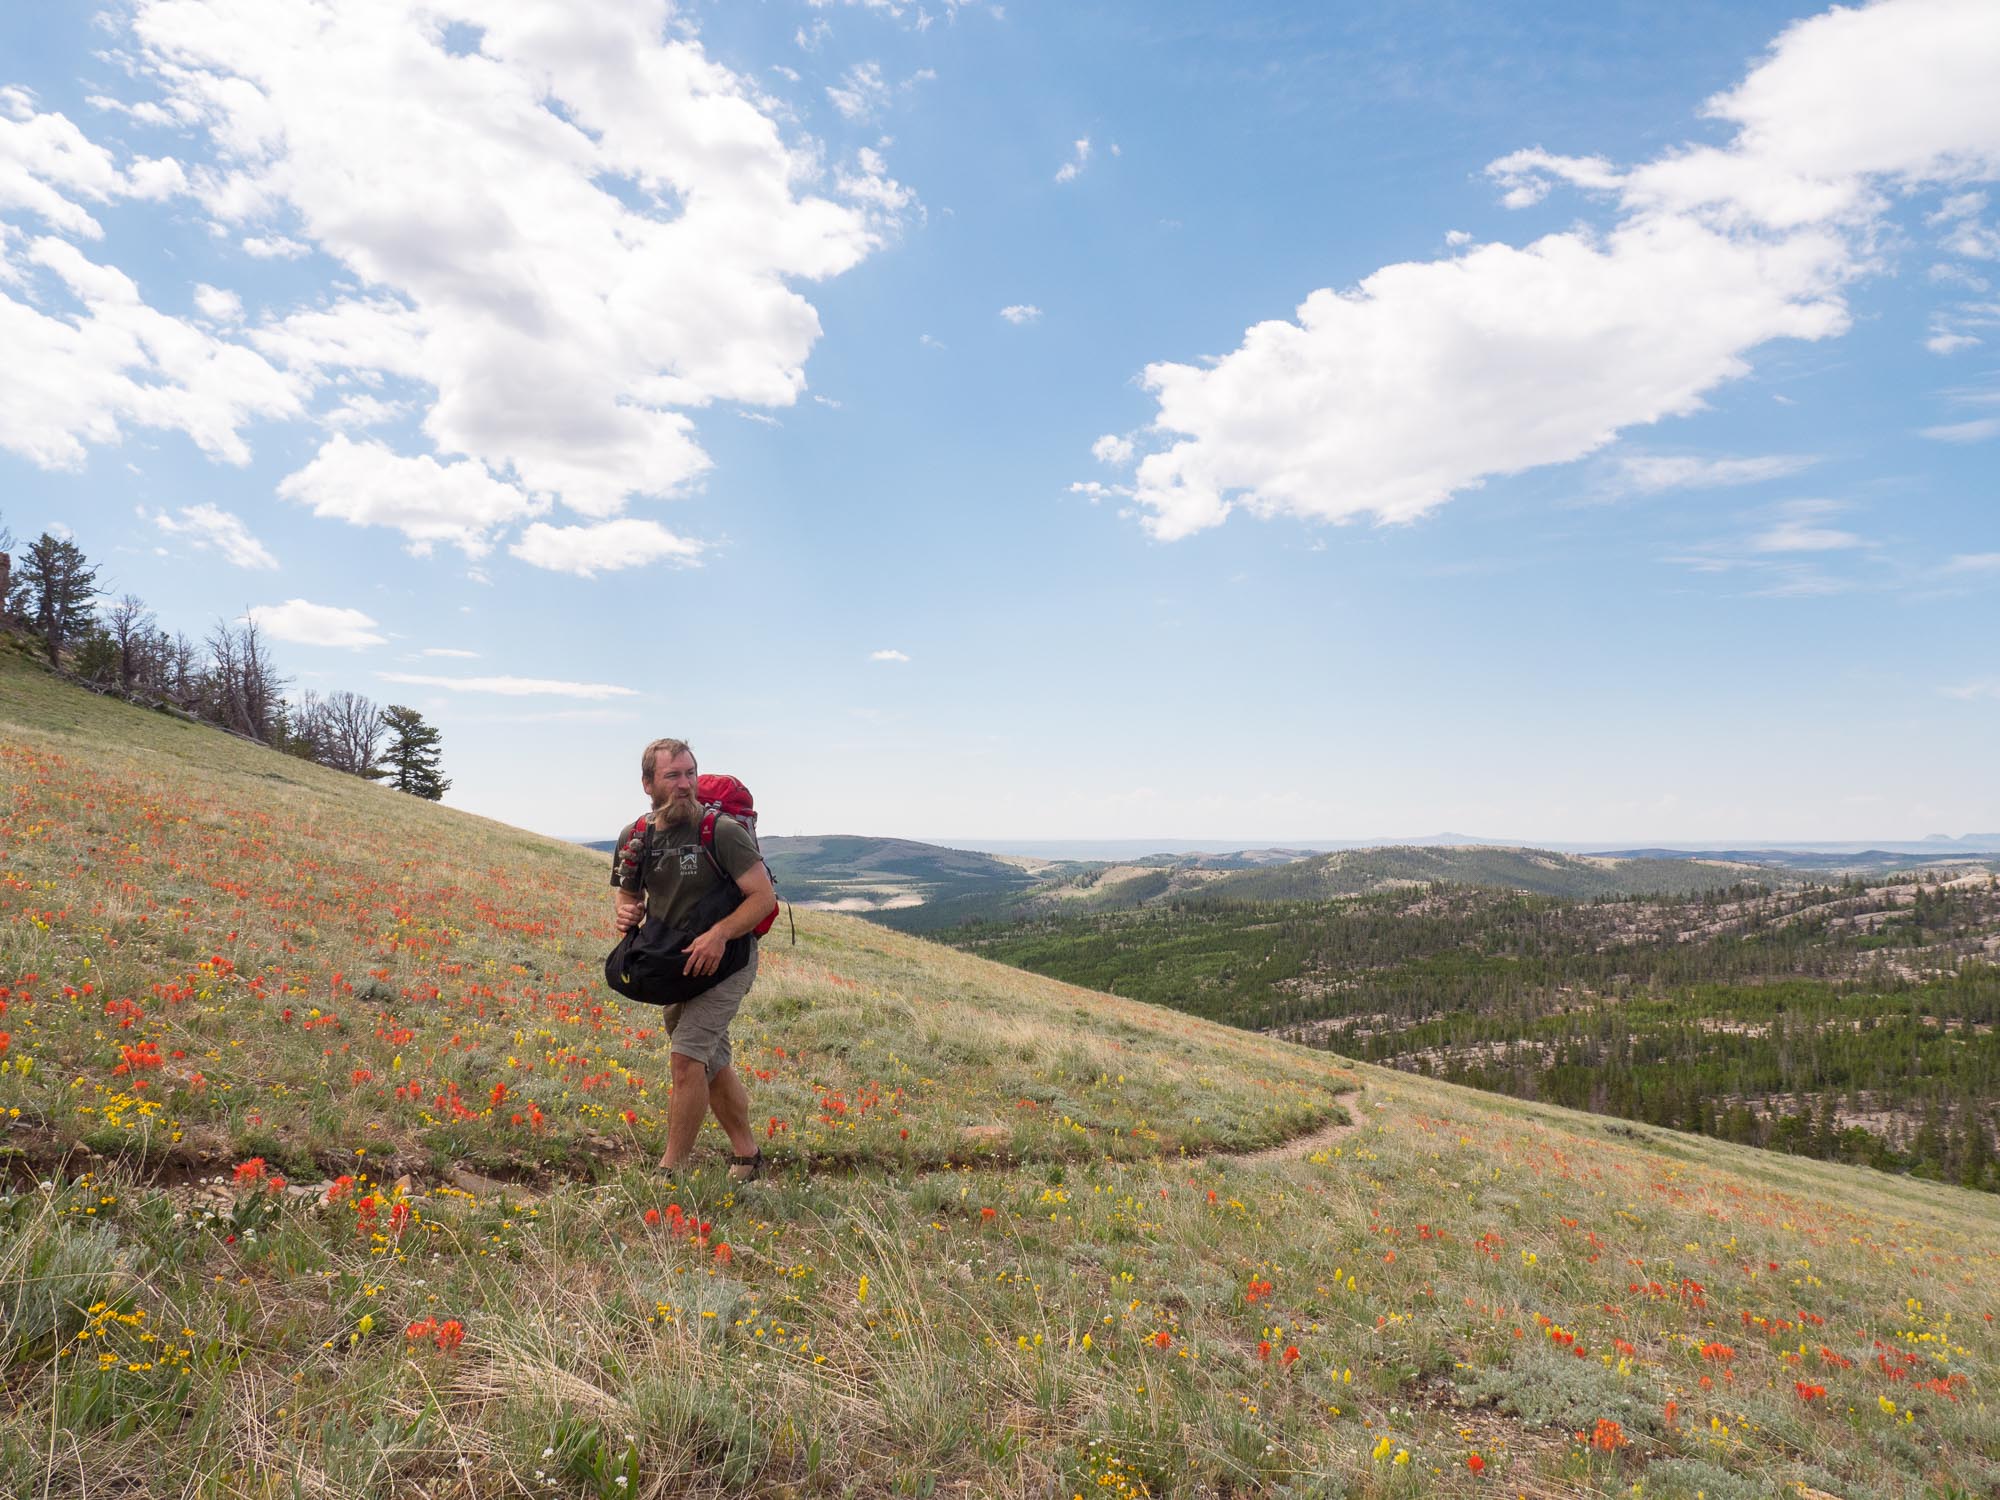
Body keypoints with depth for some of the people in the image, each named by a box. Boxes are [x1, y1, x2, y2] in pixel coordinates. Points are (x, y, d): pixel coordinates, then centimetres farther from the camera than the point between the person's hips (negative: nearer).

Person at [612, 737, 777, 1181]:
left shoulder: (722, 830, -21)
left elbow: (765, 896, -20)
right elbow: (629, 894, 14)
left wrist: (719, 934, -32)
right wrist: (626, 913, -9)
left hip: (725, 960, -7)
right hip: (675, 965, 7)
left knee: (687, 1057, -17)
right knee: (712, 1062, 16)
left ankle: (670, 1171, -6)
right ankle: (746, 1155, 32)